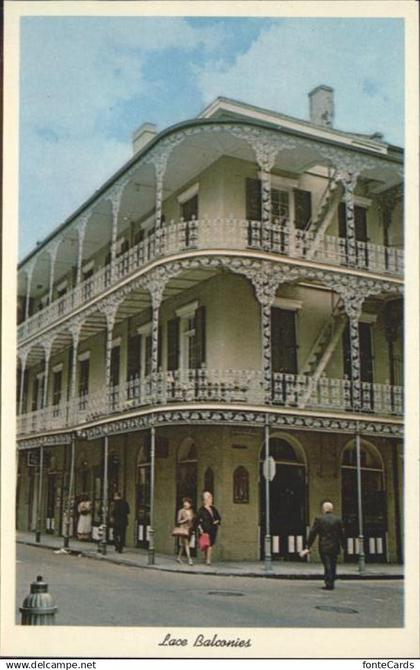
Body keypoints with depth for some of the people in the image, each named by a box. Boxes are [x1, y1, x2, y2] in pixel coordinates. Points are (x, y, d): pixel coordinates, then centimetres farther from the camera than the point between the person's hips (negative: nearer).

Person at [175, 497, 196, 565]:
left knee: (183, 544, 12)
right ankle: (189, 559, -14)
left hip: (190, 529, 5)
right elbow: (178, 521, -7)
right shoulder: (181, 511, -7)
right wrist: (185, 520, -19)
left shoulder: (191, 511, 8)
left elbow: (194, 519, 19)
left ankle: (179, 557, 27)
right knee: (186, 544, -11)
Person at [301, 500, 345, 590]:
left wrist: (308, 547, -2)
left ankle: (328, 584, -2)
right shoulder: (338, 520, 2)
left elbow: (312, 534, -5)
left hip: (324, 547, -2)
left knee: (327, 566, 2)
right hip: (335, 547, 3)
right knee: (333, 566, 12)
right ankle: (331, 584, 15)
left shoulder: (319, 519, -5)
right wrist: (343, 546, 15)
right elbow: (341, 534, 4)